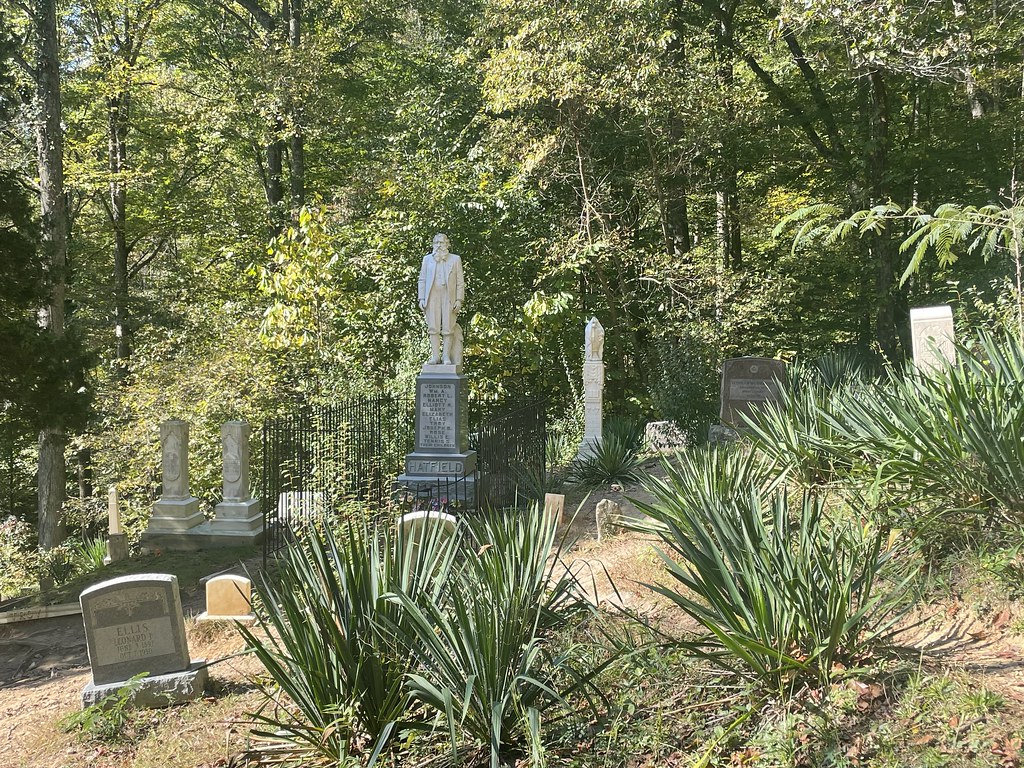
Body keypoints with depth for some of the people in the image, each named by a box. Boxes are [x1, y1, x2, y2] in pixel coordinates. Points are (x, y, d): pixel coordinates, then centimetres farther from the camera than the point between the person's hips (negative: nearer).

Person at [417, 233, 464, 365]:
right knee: (433, 328, -4)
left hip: (449, 296, -2)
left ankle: (447, 357, -4)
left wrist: (459, 300, -4)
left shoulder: (455, 259, 11)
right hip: (432, 296, 2)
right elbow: (422, 280, 13)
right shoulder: (427, 259, 15)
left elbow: (460, 282, 6)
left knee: (448, 328, -6)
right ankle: (435, 356, -2)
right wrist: (421, 298, 2)